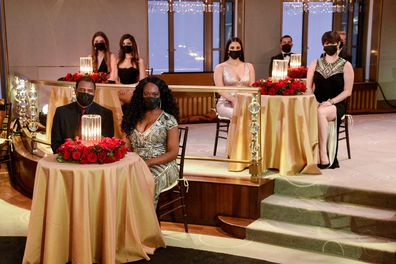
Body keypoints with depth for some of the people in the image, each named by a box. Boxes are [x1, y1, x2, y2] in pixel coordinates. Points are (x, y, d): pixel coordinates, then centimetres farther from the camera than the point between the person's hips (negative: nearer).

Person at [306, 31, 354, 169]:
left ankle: (324, 156, -36)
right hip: (317, 104, 3)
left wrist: (330, 102, -16)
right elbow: (308, 87, 9)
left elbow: (347, 91, -1)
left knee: (320, 113, -38)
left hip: (337, 105, -3)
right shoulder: (315, 64, 16)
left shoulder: (346, 65, 6)